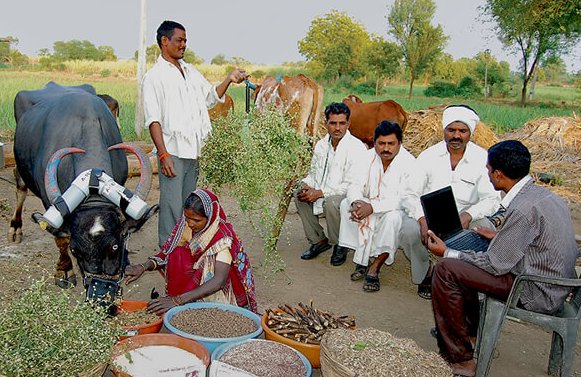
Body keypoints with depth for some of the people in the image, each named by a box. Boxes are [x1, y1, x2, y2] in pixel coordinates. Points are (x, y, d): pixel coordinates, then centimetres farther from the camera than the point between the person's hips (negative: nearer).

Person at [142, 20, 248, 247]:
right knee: (171, 207, -6)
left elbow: (211, 97, 26)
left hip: (192, 151, 7)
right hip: (172, 151, -7)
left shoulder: (190, 71, 17)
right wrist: (163, 154, -19)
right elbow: (153, 120, -11)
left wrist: (229, 80, 10)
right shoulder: (154, 77, -4)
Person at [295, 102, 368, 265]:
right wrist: (306, 186, -9)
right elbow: (314, 173, 15)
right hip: (323, 193, 7)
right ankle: (318, 240, 4)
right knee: (299, 195, -10)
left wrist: (320, 192, -27)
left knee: (331, 202, -35)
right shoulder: (321, 145, 4)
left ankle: (339, 246, -7)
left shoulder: (356, 148, -18)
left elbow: (352, 185, -24)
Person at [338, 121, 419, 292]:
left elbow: (404, 199, -26)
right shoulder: (369, 157, -2)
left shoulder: (409, 163, -19)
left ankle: (374, 268, -25)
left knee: (393, 218, -37)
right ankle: (361, 260, -16)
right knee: (347, 205, -18)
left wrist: (372, 207, -36)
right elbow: (356, 186, -5)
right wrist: (356, 202, -29)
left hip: (397, 210, -5)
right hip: (370, 205, 5)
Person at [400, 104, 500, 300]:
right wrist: (422, 220, -26)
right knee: (409, 230, -30)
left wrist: (468, 215, -24)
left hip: (465, 220, 0)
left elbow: (492, 199, -4)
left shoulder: (482, 159, -2)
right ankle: (426, 272, 2)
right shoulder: (428, 156, -1)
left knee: (485, 229, -31)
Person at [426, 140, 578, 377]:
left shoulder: (523, 209, -26)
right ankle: (471, 331, 30)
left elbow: (495, 265, -20)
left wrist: (447, 253, -9)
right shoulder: (540, 194, 3)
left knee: (446, 270, -15)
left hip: (539, 294, -10)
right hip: (553, 280, 10)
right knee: (463, 261, 18)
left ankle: (460, 356, -3)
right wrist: (499, 237, 26)